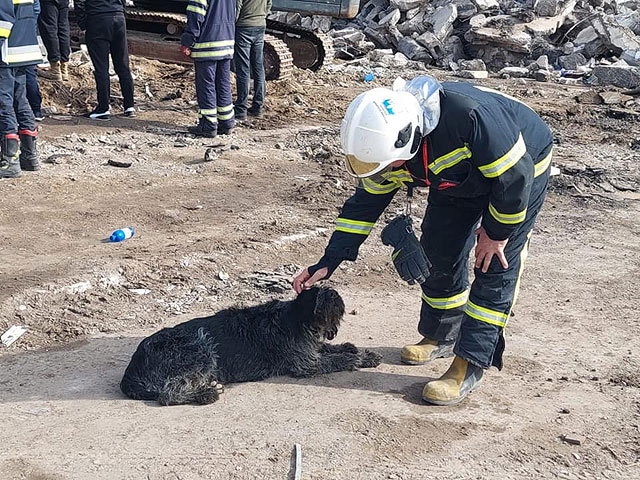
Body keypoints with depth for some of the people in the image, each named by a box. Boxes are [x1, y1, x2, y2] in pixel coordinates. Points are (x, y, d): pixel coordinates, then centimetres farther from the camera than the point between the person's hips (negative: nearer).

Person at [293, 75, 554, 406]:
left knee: (495, 268, -12)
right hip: (458, 181, 6)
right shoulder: (385, 143, -21)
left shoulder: (468, 114, -44)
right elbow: (364, 205, -9)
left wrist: (496, 233, -20)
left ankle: (470, 363, -7)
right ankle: (442, 337, 28)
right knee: (438, 255, 6)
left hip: (520, 166, -6)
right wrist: (327, 263, -12)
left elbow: (515, 175, -32)